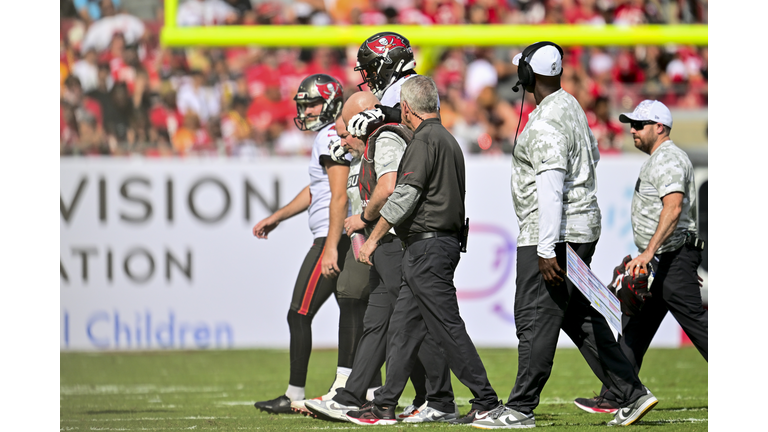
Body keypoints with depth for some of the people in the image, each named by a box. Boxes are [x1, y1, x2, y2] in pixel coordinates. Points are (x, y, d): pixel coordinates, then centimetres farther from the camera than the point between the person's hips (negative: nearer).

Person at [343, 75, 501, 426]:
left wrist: (374, 237, -12)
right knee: (403, 327, 11)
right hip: (443, 243, 10)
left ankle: (486, 402, -8)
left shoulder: (425, 140, -13)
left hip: (427, 248, -10)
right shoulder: (448, 140, 18)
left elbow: (404, 196, -18)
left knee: (447, 328, -8)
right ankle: (385, 405, 13)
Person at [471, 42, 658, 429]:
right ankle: (632, 394, 11)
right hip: (582, 229, 10)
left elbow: (551, 189, -23)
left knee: (536, 320, -6)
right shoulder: (571, 106, 12)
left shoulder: (545, 124, -18)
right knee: (579, 317, 13)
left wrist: (547, 250, -25)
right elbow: (592, 155, 29)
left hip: (554, 234, -10)